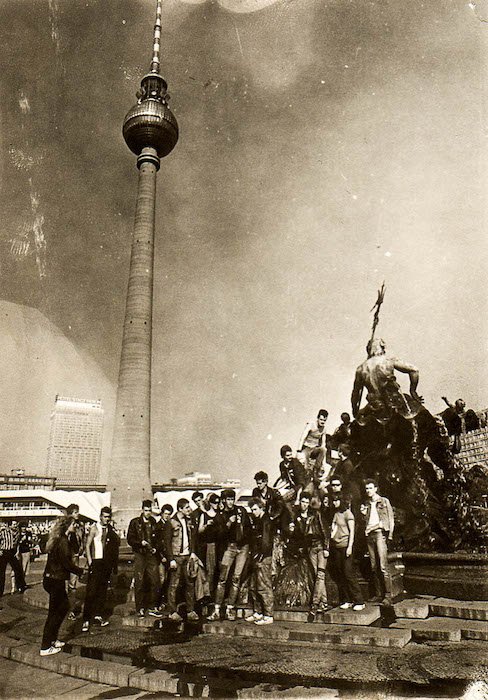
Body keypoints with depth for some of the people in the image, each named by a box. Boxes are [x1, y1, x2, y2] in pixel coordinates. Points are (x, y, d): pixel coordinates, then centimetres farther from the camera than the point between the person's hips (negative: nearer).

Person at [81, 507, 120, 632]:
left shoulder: (110, 529, 11)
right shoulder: (94, 528, -3)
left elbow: (117, 542, 7)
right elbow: (87, 545, -6)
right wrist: (89, 562, -11)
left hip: (107, 563, 5)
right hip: (96, 562, -5)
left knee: (102, 590, 9)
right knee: (91, 591, -6)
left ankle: (98, 614, 19)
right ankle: (86, 619, -1)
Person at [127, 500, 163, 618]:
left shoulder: (154, 523, 12)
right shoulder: (135, 522, 3)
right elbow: (130, 539, 0)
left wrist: (155, 548, 1)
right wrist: (141, 543, -14)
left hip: (152, 555, 3)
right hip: (139, 555, -3)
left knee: (155, 581, -1)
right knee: (139, 583, -1)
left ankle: (152, 608, 10)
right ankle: (140, 609, 11)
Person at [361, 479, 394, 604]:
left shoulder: (384, 501, 3)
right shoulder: (367, 504, 18)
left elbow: (391, 519, 1)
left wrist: (390, 535, -8)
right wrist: (364, 514, 4)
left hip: (380, 533, -5)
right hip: (369, 534, 5)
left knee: (383, 566, -11)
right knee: (374, 567, 4)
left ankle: (387, 595, -7)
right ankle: (378, 594, 10)